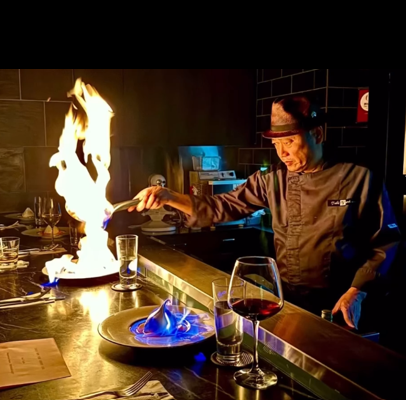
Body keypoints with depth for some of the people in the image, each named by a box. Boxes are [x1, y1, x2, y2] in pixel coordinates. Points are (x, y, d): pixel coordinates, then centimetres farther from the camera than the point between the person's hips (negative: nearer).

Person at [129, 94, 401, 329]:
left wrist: (356, 292, -13)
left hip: (336, 303, -3)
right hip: (287, 298, 3)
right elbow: (223, 207, -4)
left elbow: (385, 242, -5)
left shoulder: (360, 180, -11)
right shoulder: (272, 181, -2)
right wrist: (169, 197, -18)